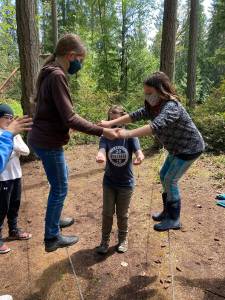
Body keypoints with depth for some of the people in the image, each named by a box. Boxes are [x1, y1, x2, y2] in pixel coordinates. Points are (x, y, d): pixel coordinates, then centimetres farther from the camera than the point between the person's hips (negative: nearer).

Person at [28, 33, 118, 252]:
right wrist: (101, 131, -21)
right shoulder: (57, 76, -19)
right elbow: (69, 118, -25)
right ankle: (52, 238, 19)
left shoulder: (51, 73, 12)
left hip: (43, 138, 10)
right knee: (60, 188, 3)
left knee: (62, 176, 25)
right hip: (48, 142, -10)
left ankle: (55, 220, 41)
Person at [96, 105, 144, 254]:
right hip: (109, 182, 1)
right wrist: (100, 156, -50)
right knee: (107, 213, 12)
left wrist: (140, 156, -50)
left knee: (123, 214, 14)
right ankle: (105, 240, 32)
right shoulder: (105, 137, -9)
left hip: (126, 183, -1)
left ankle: (123, 239, 37)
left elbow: (138, 150, -26)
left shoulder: (130, 136, -11)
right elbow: (102, 151, -26)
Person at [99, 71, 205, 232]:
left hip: (190, 148, -9)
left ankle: (174, 220, 11)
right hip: (178, 148, 9)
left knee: (170, 180, -6)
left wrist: (128, 134, -52)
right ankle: (168, 211, 29)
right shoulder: (154, 107, -1)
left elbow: (156, 127, -46)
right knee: (164, 176, 13)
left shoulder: (171, 107, -30)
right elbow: (135, 115, -8)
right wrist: (110, 123, -16)